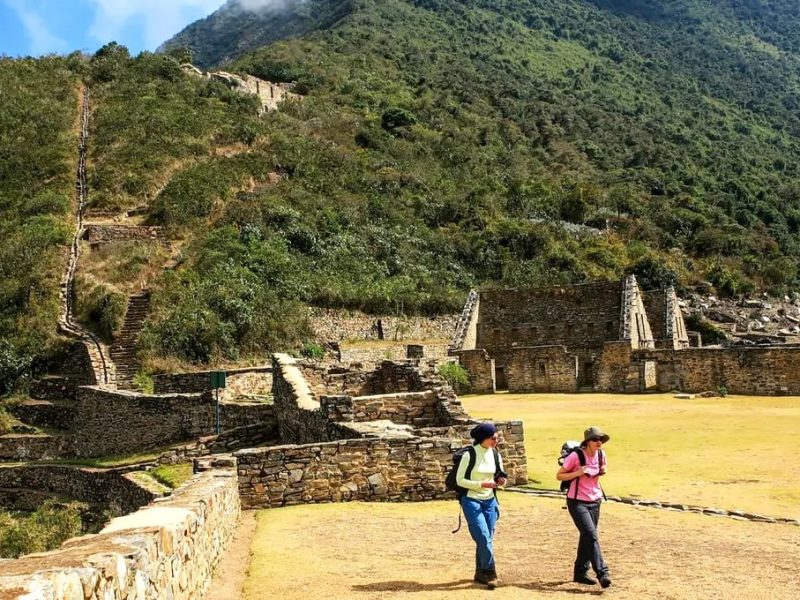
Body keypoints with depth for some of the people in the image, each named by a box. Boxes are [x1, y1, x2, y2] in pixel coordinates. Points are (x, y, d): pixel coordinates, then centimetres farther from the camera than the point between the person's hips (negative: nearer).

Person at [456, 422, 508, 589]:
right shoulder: (469, 454, -13)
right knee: (483, 537, -13)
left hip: (490, 501, 5)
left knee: (487, 539, 7)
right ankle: (491, 573, -2)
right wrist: (481, 484, -20)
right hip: (472, 501, -5)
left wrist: (501, 481, -10)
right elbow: (460, 480, -11)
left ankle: (481, 572, 20)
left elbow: (500, 477, 14)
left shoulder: (495, 454, 2)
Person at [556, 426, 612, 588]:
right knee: (592, 536, -16)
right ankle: (602, 573, -14)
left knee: (587, 537, 12)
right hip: (577, 502, -6)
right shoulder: (576, 456, -17)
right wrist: (578, 473, -24)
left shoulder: (601, 454, -1)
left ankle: (580, 572, 24)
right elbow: (559, 476, -10)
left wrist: (604, 470, -2)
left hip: (595, 501, 6)